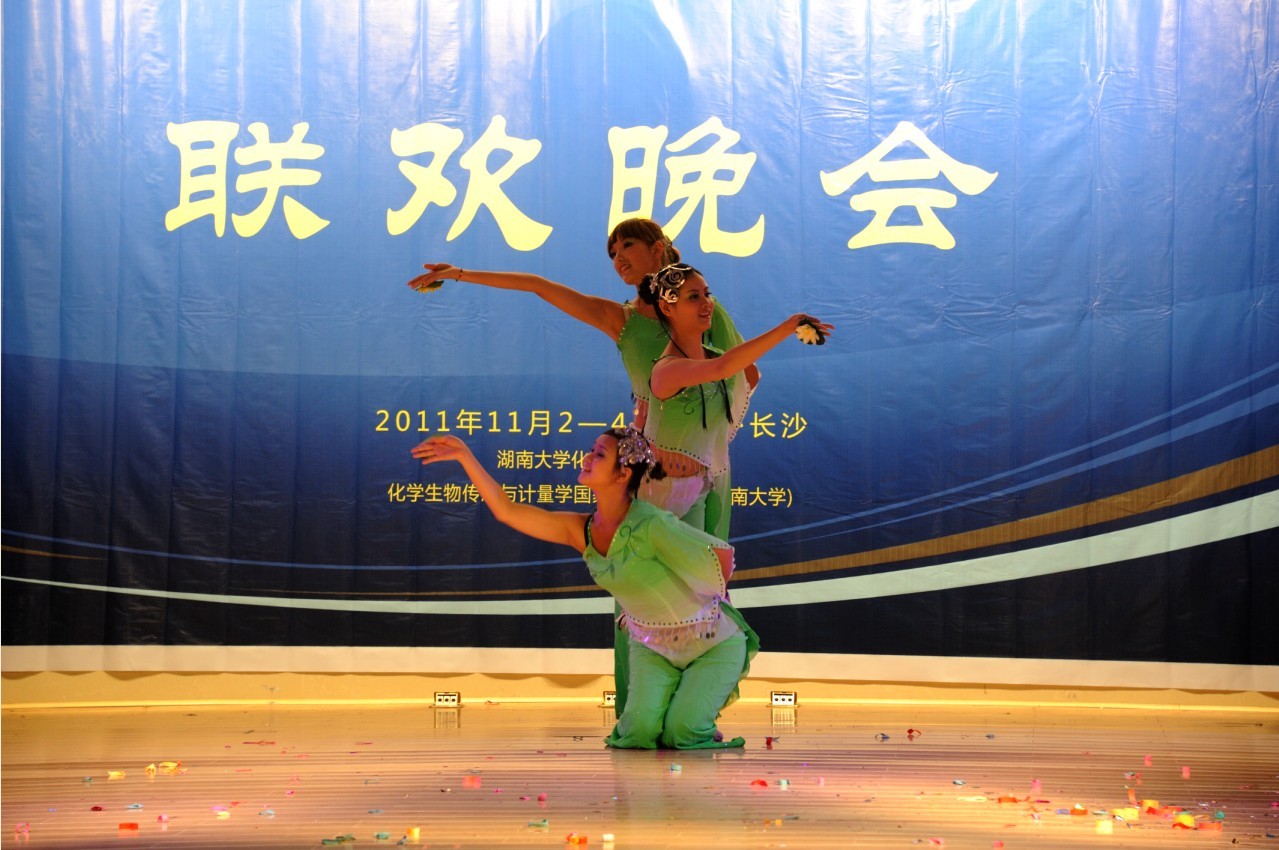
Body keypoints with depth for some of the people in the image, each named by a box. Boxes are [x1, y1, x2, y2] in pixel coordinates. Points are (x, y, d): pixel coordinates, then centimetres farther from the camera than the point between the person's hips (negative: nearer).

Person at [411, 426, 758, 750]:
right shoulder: (580, 531, -9)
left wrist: (712, 601, -3)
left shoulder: (652, 527, -28)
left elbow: (720, 553, -23)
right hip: (652, 647, 5)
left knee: (680, 734, -18)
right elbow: (506, 510, -8)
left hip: (713, 644, -4)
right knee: (640, 733, -14)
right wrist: (465, 456, -12)